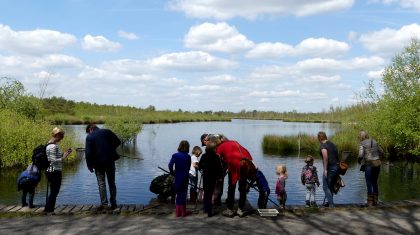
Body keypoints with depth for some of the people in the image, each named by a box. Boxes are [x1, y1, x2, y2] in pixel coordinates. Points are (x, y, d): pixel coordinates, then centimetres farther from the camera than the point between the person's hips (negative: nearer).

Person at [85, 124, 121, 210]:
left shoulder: (89, 137, -4)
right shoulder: (107, 132, 2)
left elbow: (88, 153, -8)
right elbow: (118, 141, 3)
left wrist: (90, 166, 0)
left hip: (98, 163, -3)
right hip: (110, 161, 3)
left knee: (101, 184, 5)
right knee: (112, 183, 11)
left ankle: (104, 203, 1)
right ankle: (113, 203, 14)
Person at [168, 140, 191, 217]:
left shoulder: (175, 155, -9)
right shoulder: (188, 157, -2)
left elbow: (170, 165, -18)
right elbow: (188, 168, 0)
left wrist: (172, 172, -2)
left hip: (178, 177, -1)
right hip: (185, 177, 1)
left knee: (178, 194, 10)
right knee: (184, 194, 11)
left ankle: (177, 212, 13)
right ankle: (183, 212, 16)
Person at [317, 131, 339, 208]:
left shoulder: (322, 145, -11)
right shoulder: (332, 144, 15)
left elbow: (325, 156, -25)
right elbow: (337, 156, 18)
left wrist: (325, 169, -22)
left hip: (329, 168, -8)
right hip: (336, 167, 8)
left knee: (326, 187, 2)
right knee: (331, 186, 19)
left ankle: (331, 204, -2)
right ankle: (329, 202, 27)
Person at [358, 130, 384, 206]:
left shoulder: (362, 144, -7)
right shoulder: (374, 142, 12)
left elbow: (361, 155, -19)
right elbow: (381, 152, 18)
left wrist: (359, 160, 2)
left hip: (369, 165, -6)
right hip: (377, 164, 6)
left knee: (369, 184, 2)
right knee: (374, 183, 19)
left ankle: (370, 203, 3)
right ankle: (375, 201, 23)